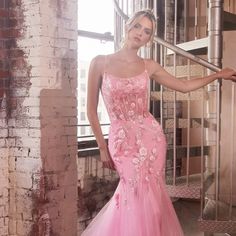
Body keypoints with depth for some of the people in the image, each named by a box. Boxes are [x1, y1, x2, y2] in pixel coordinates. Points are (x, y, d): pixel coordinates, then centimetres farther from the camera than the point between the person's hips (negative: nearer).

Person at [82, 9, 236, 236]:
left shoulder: (148, 66, 3)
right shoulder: (100, 62, -4)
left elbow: (184, 86, 13)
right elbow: (92, 110, 0)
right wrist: (102, 147, 0)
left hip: (151, 137, 2)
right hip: (121, 140, -2)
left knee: (149, 196, 8)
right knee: (135, 195, 3)